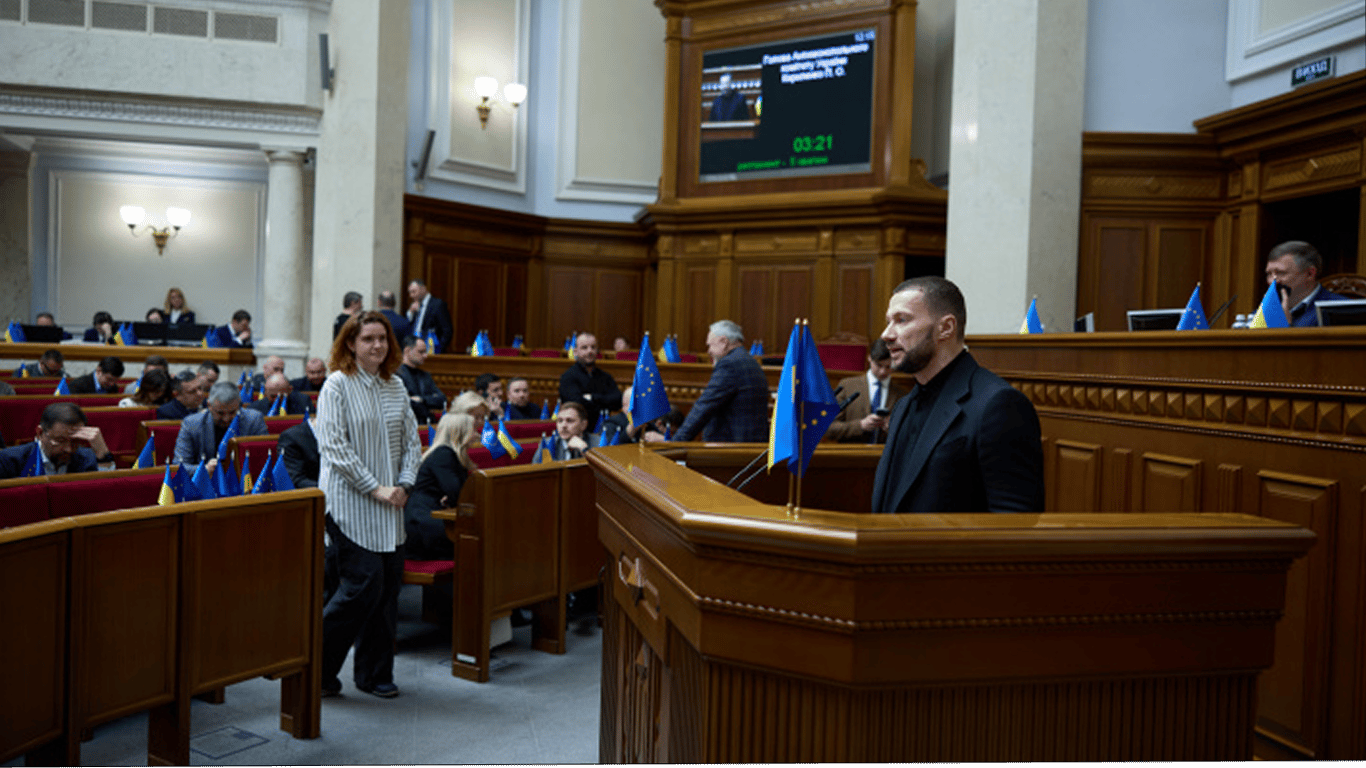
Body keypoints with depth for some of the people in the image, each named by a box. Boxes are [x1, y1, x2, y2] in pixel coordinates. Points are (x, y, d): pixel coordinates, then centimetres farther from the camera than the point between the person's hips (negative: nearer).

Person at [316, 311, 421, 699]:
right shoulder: (337, 385, -7)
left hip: (388, 507, 6)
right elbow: (335, 447, -13)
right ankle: (316, 666, 8)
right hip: (350, 504, -6)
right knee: (364, 585, -10)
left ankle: (374, 673, 20)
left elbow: (411, 440, 13)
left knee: (388, 586, 6)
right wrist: (375, 488, -15)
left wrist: (403, 484, -2)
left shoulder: (396, 386, 11)